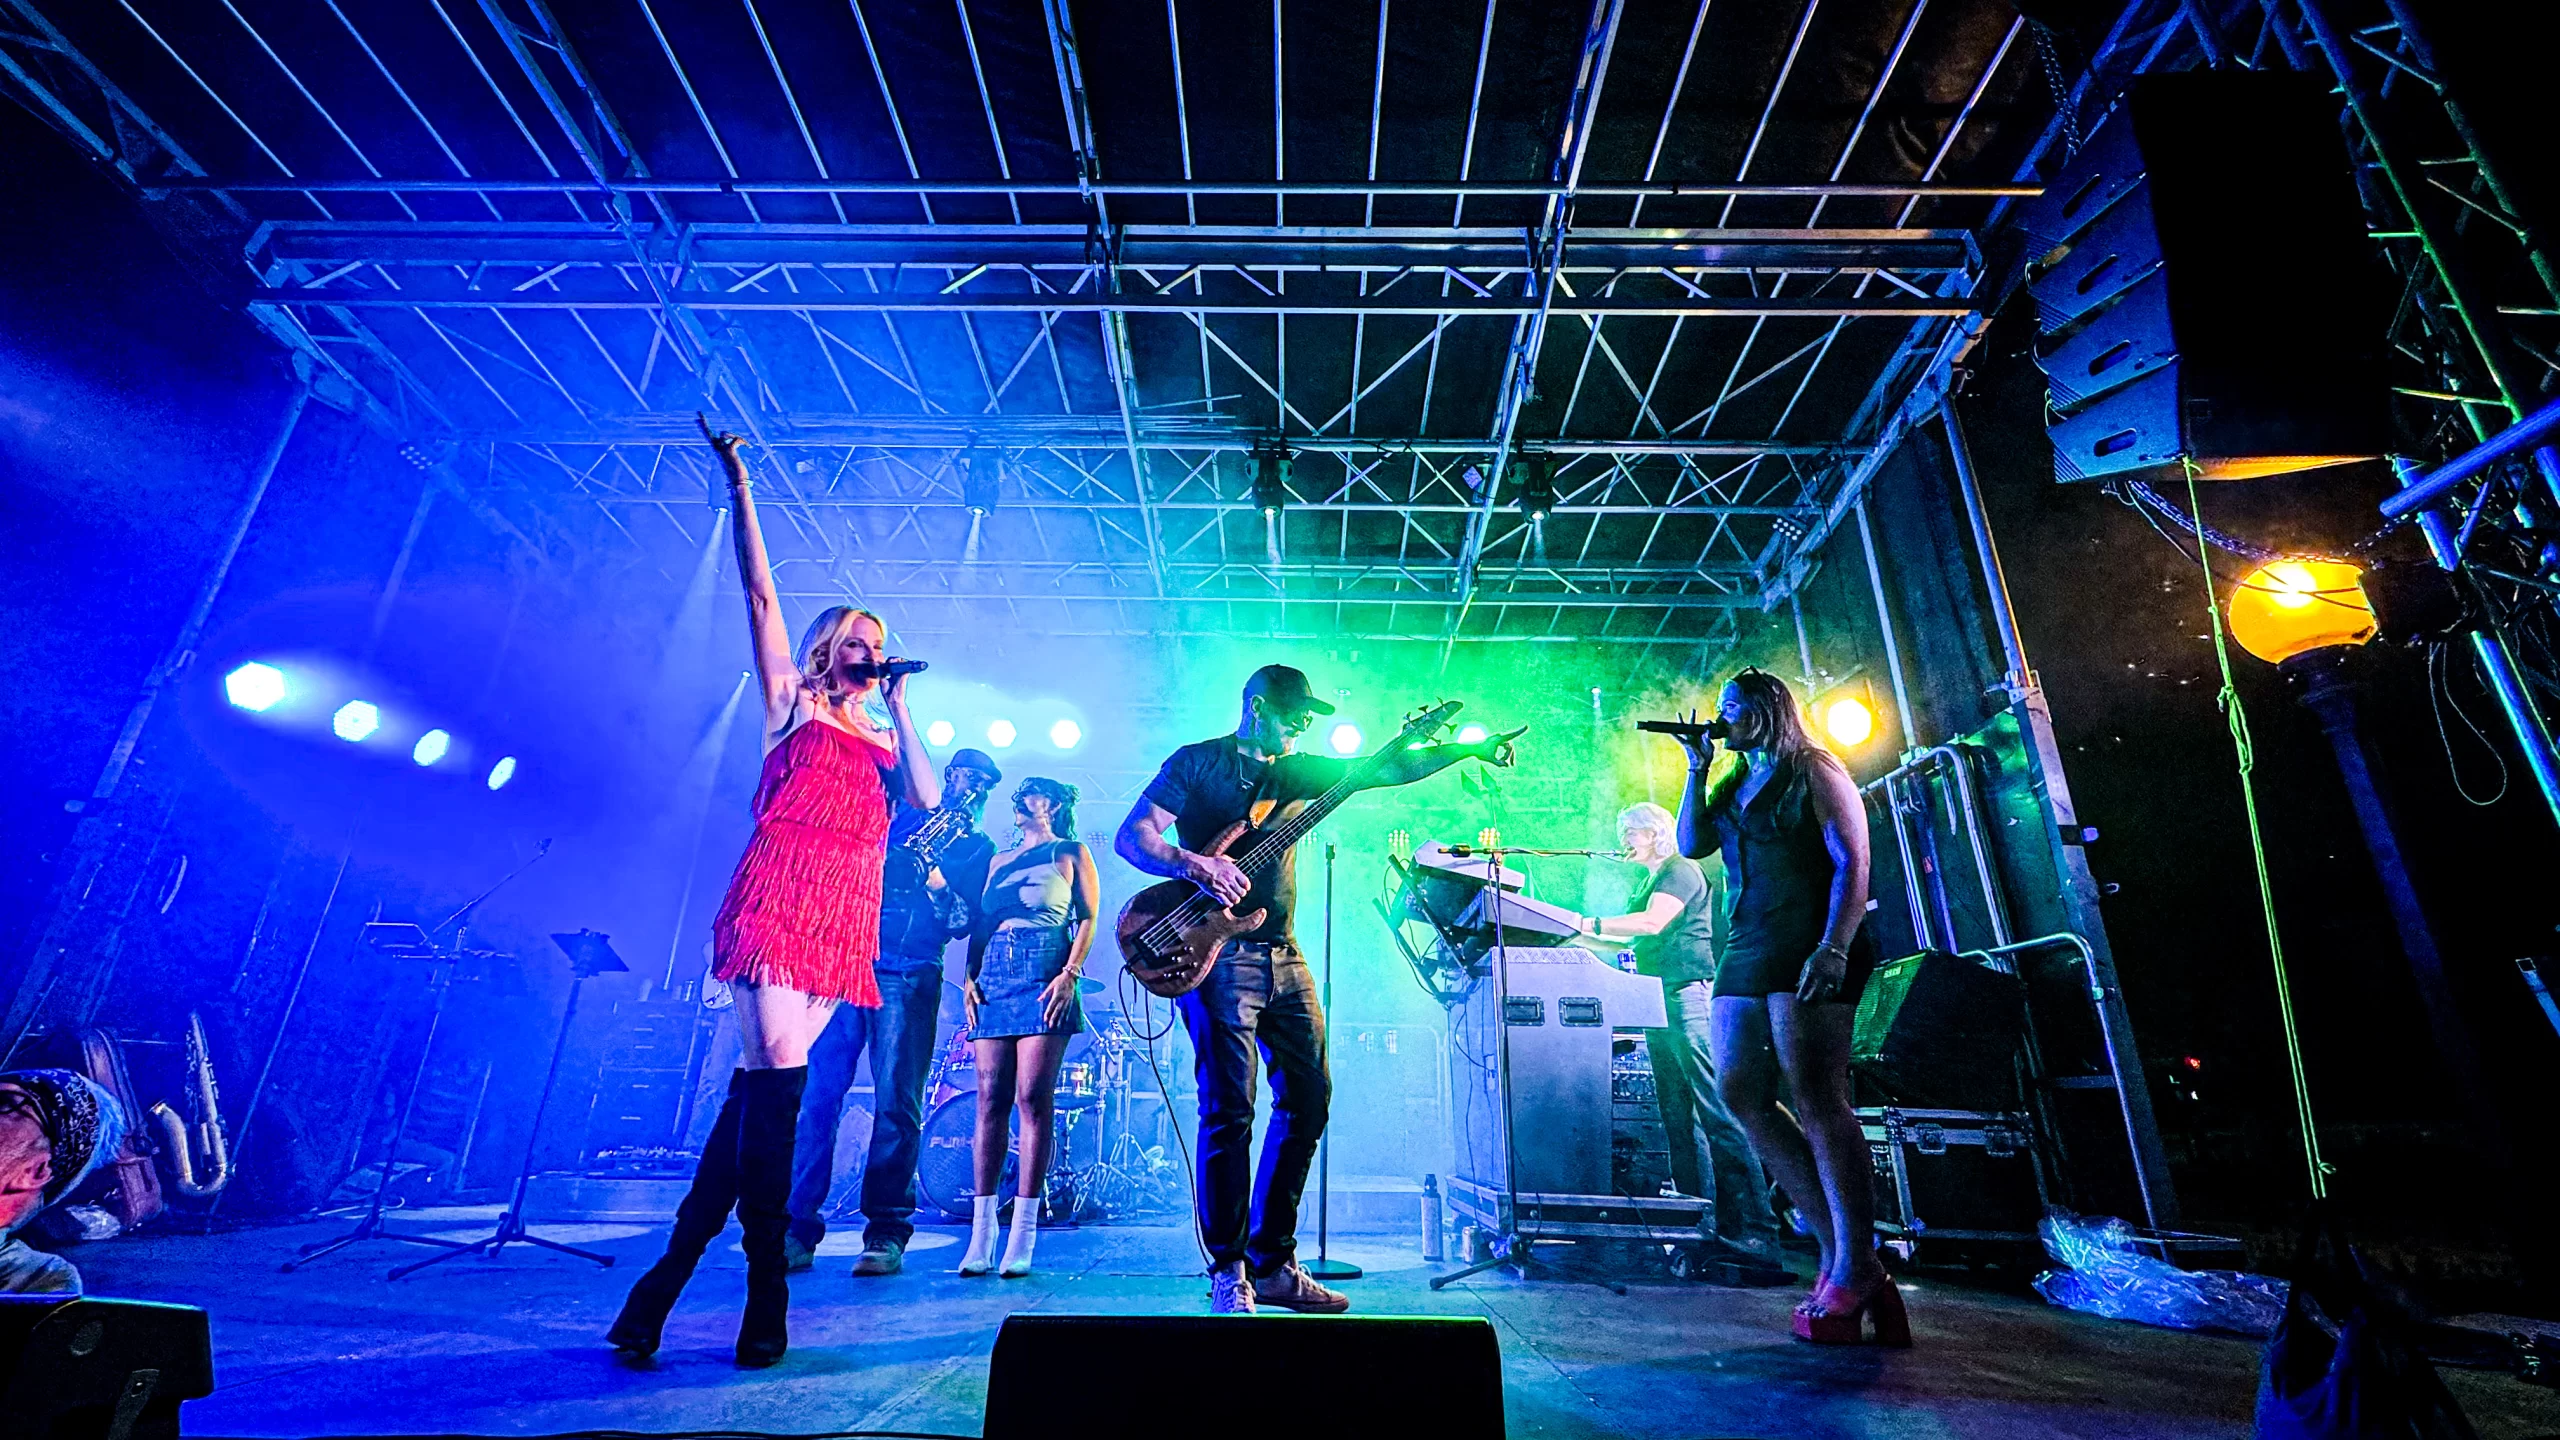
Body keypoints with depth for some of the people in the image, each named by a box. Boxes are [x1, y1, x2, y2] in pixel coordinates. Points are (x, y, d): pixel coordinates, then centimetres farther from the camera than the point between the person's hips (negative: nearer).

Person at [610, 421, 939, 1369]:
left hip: (845, 924, 5)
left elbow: (928, 798, 3)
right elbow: (759, 594, 4)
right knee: (778, 1083, -12)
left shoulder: (881, 739, 22)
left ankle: (671, 1273, 17)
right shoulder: (791, 703, 12)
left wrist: (898, 706, 6)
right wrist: (741, 487, 0)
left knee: (760, 1089, 6)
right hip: (778, 905, -5)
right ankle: (766, 1300, -2)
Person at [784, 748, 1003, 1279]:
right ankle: (796, 1226, 4)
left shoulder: (978, 848, 16)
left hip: (909, 973, -2)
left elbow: (965, 922, 4)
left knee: (896, 1103, -5)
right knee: (816, 1090, -3)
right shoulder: (894, 814, 20)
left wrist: (935, 878, -10)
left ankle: (886, 1234, 2)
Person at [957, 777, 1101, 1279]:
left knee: (1033, 1098, -9)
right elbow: (980, 925, 20)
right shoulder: (999, 862, 24)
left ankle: (1022, 1236, -4)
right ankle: (982, 1231, 5)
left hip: (1044, 974, -5)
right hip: (993, 976, 5)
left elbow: (1088, 918, 1)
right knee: (990, 1099, 0)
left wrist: (1071, 973, -12)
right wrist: (969, 976, 4)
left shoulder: (1070, 852, 10)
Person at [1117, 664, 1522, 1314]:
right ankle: (1228, 1273, 10)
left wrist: (1469, 749, 3)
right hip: (1219, 953, -7)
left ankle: (1272, 1263, 18)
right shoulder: (1196, 763, 1)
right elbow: (1132, 835, -7)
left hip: (1283, 955, 7)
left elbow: (1386, 768, 11)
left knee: (1309, 1098, 6)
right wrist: (1195, 864, -24)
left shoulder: (1293, 770, 16)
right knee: (1230, 1111, -6)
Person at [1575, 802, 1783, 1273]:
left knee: (1718, 1114, -12)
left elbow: (1653, 923, -18)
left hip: (1688, 995, -10)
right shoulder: (1653, 881, 24)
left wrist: (1591, 924, -20)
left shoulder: (1682, 871, -4)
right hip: (1661, 1003, 10)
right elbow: (1639, 939, 24)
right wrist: (1588, 936, 14)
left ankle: (1756, 1230, -11)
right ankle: (1703, 1224, 10)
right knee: (1679, 1118, 6)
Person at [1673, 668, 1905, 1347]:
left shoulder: (1814, 771, 0)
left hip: (1807, 949, -8)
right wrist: (1697, 768, 7)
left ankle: (1855, 1272, 0)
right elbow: (1691, 844, 10)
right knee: (1741, 1095, 3)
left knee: (1817, 1100, -10)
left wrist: (1833, 949, -21)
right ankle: (1838, 1249, 12)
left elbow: (1852, 865, -9)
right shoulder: (1731, 783, 21)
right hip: (1746, 952, 8)